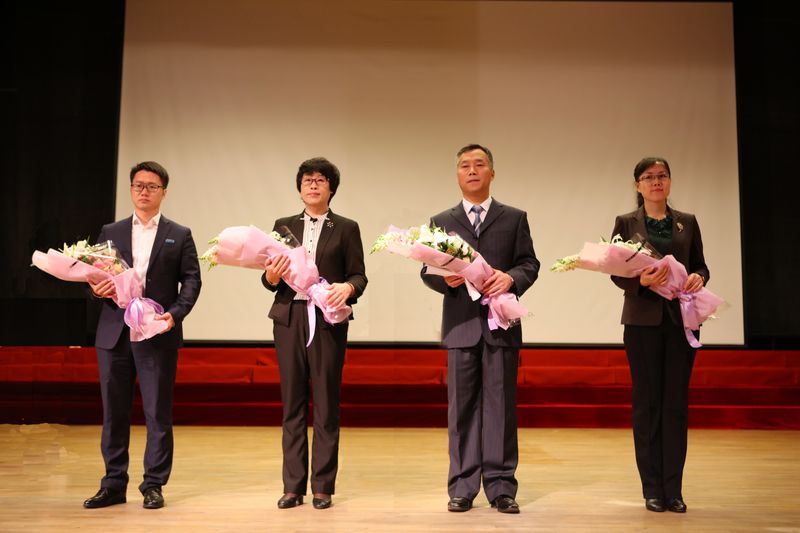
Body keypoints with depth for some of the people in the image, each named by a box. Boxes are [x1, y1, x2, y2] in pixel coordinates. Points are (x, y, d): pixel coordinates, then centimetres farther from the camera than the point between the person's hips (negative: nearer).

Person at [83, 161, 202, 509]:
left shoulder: (179, 235, 8)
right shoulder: (110, 232, 14)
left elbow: (191, 280, 1)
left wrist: (175, 313, -14)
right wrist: (97, 289, -10)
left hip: (157, 334, -2)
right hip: (114, 333, 3)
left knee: (158, 412, 2)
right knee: (114, 411, 7)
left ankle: (153, 485, 12)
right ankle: (113, 484, 18)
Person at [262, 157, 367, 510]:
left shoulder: (346, 228, 8)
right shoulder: (283, 226, 14)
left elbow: (359, 274, 3)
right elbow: (269, 278, 12)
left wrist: (347, 287, -18)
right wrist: (272, 274, -11)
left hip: (328, 320, -2)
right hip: (290, 319, 2)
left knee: (326, 404, 1)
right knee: (292, 404, 5)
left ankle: (323, 487, 9)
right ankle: (293, 486, 12)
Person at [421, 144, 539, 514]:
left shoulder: (514, 218, 11)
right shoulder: (441, 222, 14)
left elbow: (529, 263, 4)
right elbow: (427, 271, 8)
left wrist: (511, 277, -16)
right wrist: (445, 279, -14)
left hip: (501, 323, 0)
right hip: (461, 323, 1)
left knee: (500, 405, 1)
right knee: (461, 406, 3)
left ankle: (501, 486, 9)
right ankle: (462, 487, 11)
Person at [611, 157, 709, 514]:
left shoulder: (687, 223, 11)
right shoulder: (626, 223, 4)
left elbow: (700, 266, 12)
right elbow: (617, 273, -1)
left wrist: (698, 278, -10)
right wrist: (641, 280, -21)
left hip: (681, 320, 2)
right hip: (643, 320, -2)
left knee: (676, 402, 2)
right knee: (646, 401, 1)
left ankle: (673, 489, 8)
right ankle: (652, 488, 9)